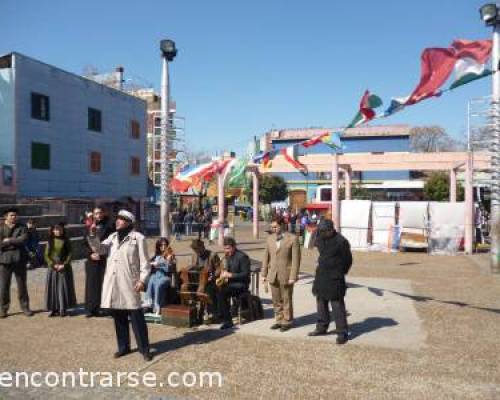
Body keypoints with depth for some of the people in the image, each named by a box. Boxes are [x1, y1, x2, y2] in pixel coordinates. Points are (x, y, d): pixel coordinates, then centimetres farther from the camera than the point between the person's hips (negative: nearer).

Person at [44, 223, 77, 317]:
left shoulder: (66, 241, 0)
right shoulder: (50, 241, 3)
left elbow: (69, 254, -2)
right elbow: (46, 255, 2)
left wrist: (64, 265, -13)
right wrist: (53, 265, -10)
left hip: (64, 268, -2)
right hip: (52, 268, 2)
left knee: (64, 288, 1)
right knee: (52, 288, 4)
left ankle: (63, 309, 9)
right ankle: (53, 309, 13)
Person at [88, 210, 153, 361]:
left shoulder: (138, 238, -3)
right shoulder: (112, 237, 15)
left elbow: (144, 262, -5)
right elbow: (99, 249, 5)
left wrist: (142, 280, -14)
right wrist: (93, 235, -9)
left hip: (129, 283, -6)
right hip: (112, 283, 6)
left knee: (136, 317, -3)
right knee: (118, 317, 13)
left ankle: (144, 349, 7)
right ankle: (123, 346, 26)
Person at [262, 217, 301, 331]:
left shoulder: (292, 238, -8)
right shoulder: (270, 238, 7)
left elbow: (296, 259, -10)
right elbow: (266, 257, 10)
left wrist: (293, 276, -13)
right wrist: (264, 274, 8)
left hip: (286, 275, -4)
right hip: (273, 275, 4)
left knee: (286, 300, 8)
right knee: (276, 300, 13)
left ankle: (287, 321, 22)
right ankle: (279, 320, 27)